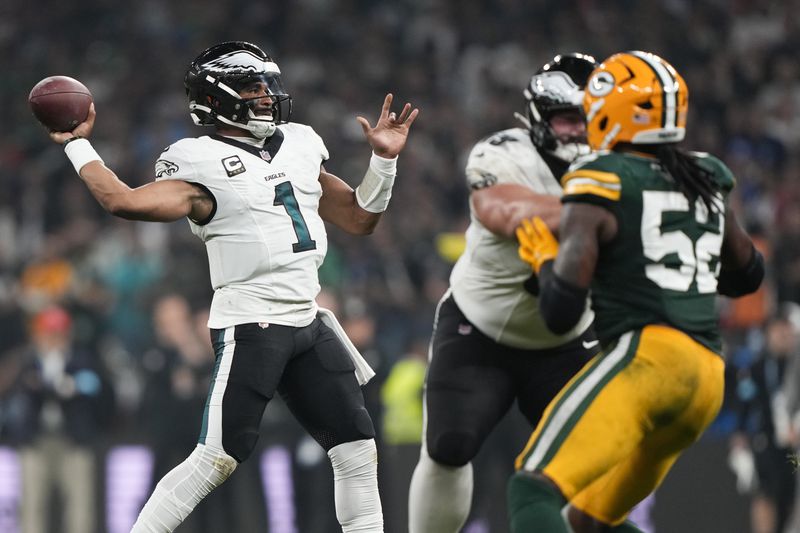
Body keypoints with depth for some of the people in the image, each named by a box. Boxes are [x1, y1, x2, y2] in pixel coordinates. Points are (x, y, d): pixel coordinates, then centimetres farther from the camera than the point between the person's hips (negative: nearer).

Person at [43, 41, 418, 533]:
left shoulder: (299, 148, 15)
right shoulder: (204, 165, -7)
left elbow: (359, 218, 21)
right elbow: (125, 201, -21)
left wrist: (384, 160, 10)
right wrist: (77, 144, -14)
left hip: (308, 324, 7)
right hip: (249, 329, -7)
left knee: (358, 451, 6)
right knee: (218, 459, -13)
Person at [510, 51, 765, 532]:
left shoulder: (601, 185, -2)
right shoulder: (704, 180, 18)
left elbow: (562, 313, -9)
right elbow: (748, 275, 33)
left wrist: (546, 260, 10)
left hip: (647, 355, -8)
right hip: (708, 376, 8)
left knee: (534, 491, -16)